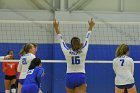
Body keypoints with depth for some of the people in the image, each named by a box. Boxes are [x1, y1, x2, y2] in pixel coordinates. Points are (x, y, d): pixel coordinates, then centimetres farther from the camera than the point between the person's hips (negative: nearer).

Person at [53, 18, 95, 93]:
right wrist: (90, 27, 17)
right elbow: (87, 39, 8)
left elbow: (61, 40, 6)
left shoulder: (67, 52, -2)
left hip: (69, 77, 2)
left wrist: (56, 28, 13)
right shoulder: (83, 52, -2)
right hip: (80, 77, -2)